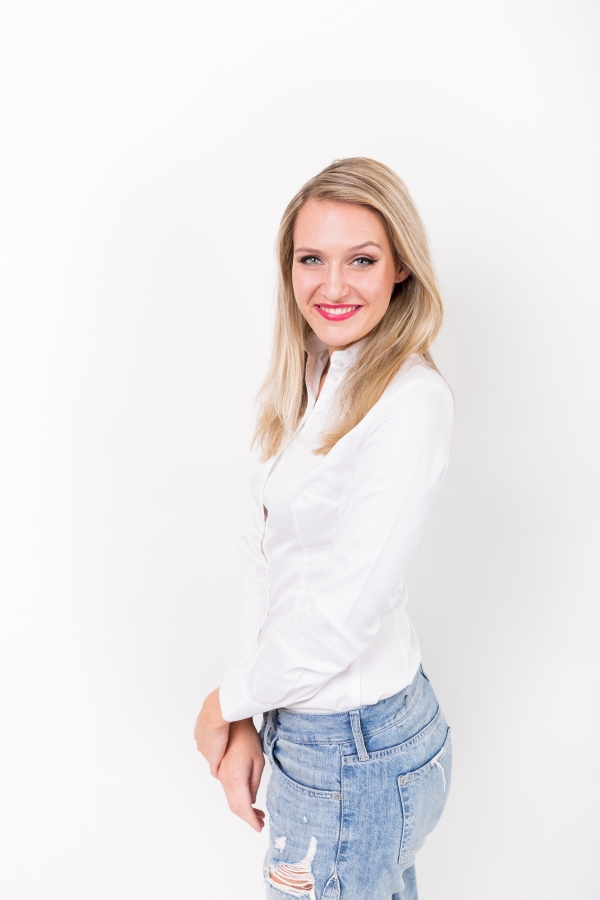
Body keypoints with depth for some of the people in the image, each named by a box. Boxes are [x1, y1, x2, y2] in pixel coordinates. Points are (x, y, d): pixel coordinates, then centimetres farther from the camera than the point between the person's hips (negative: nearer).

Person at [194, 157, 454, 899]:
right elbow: (264, 556, 1)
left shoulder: (410, 400, -22)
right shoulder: (306, 387, 4)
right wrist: (244, 723, -4)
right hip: (301, 719, 6)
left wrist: (228, 700, -8)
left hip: (356, 750, -6)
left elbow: (344, 612, -23)